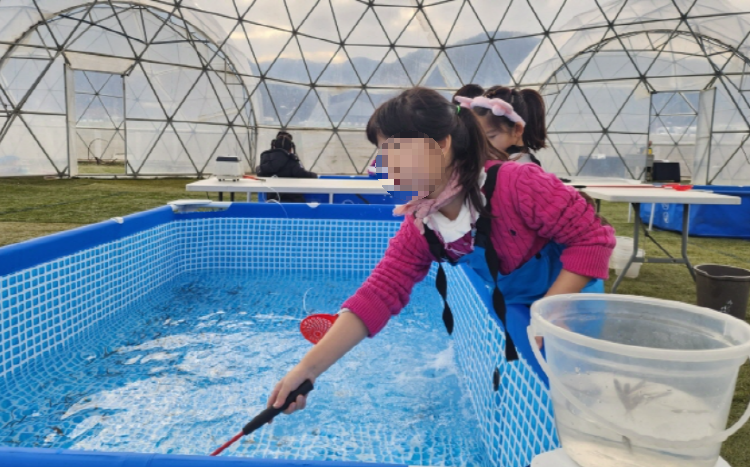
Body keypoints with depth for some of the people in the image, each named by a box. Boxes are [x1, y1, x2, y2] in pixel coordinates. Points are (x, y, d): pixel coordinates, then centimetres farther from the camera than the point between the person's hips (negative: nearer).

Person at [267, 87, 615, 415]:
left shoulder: (516, 185, -33)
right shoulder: (420, 226, -14)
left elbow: (593, 237, -25)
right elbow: (377, 294, -18)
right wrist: (308, 369, -23)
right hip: (512, 310, 4)